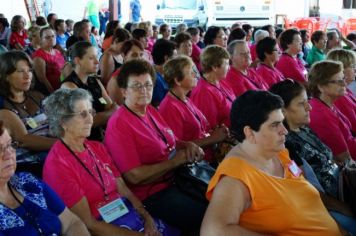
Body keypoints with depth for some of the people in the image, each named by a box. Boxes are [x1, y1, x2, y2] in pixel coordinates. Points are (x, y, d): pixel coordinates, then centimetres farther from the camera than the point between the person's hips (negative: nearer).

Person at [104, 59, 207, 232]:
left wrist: (188, 146, -1)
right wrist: (176, 160, -14)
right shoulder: (119, 124, -17)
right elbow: (135, 176, -22)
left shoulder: (150, 110, 8)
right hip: (152, 195, -9)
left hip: (175, 179, 9)